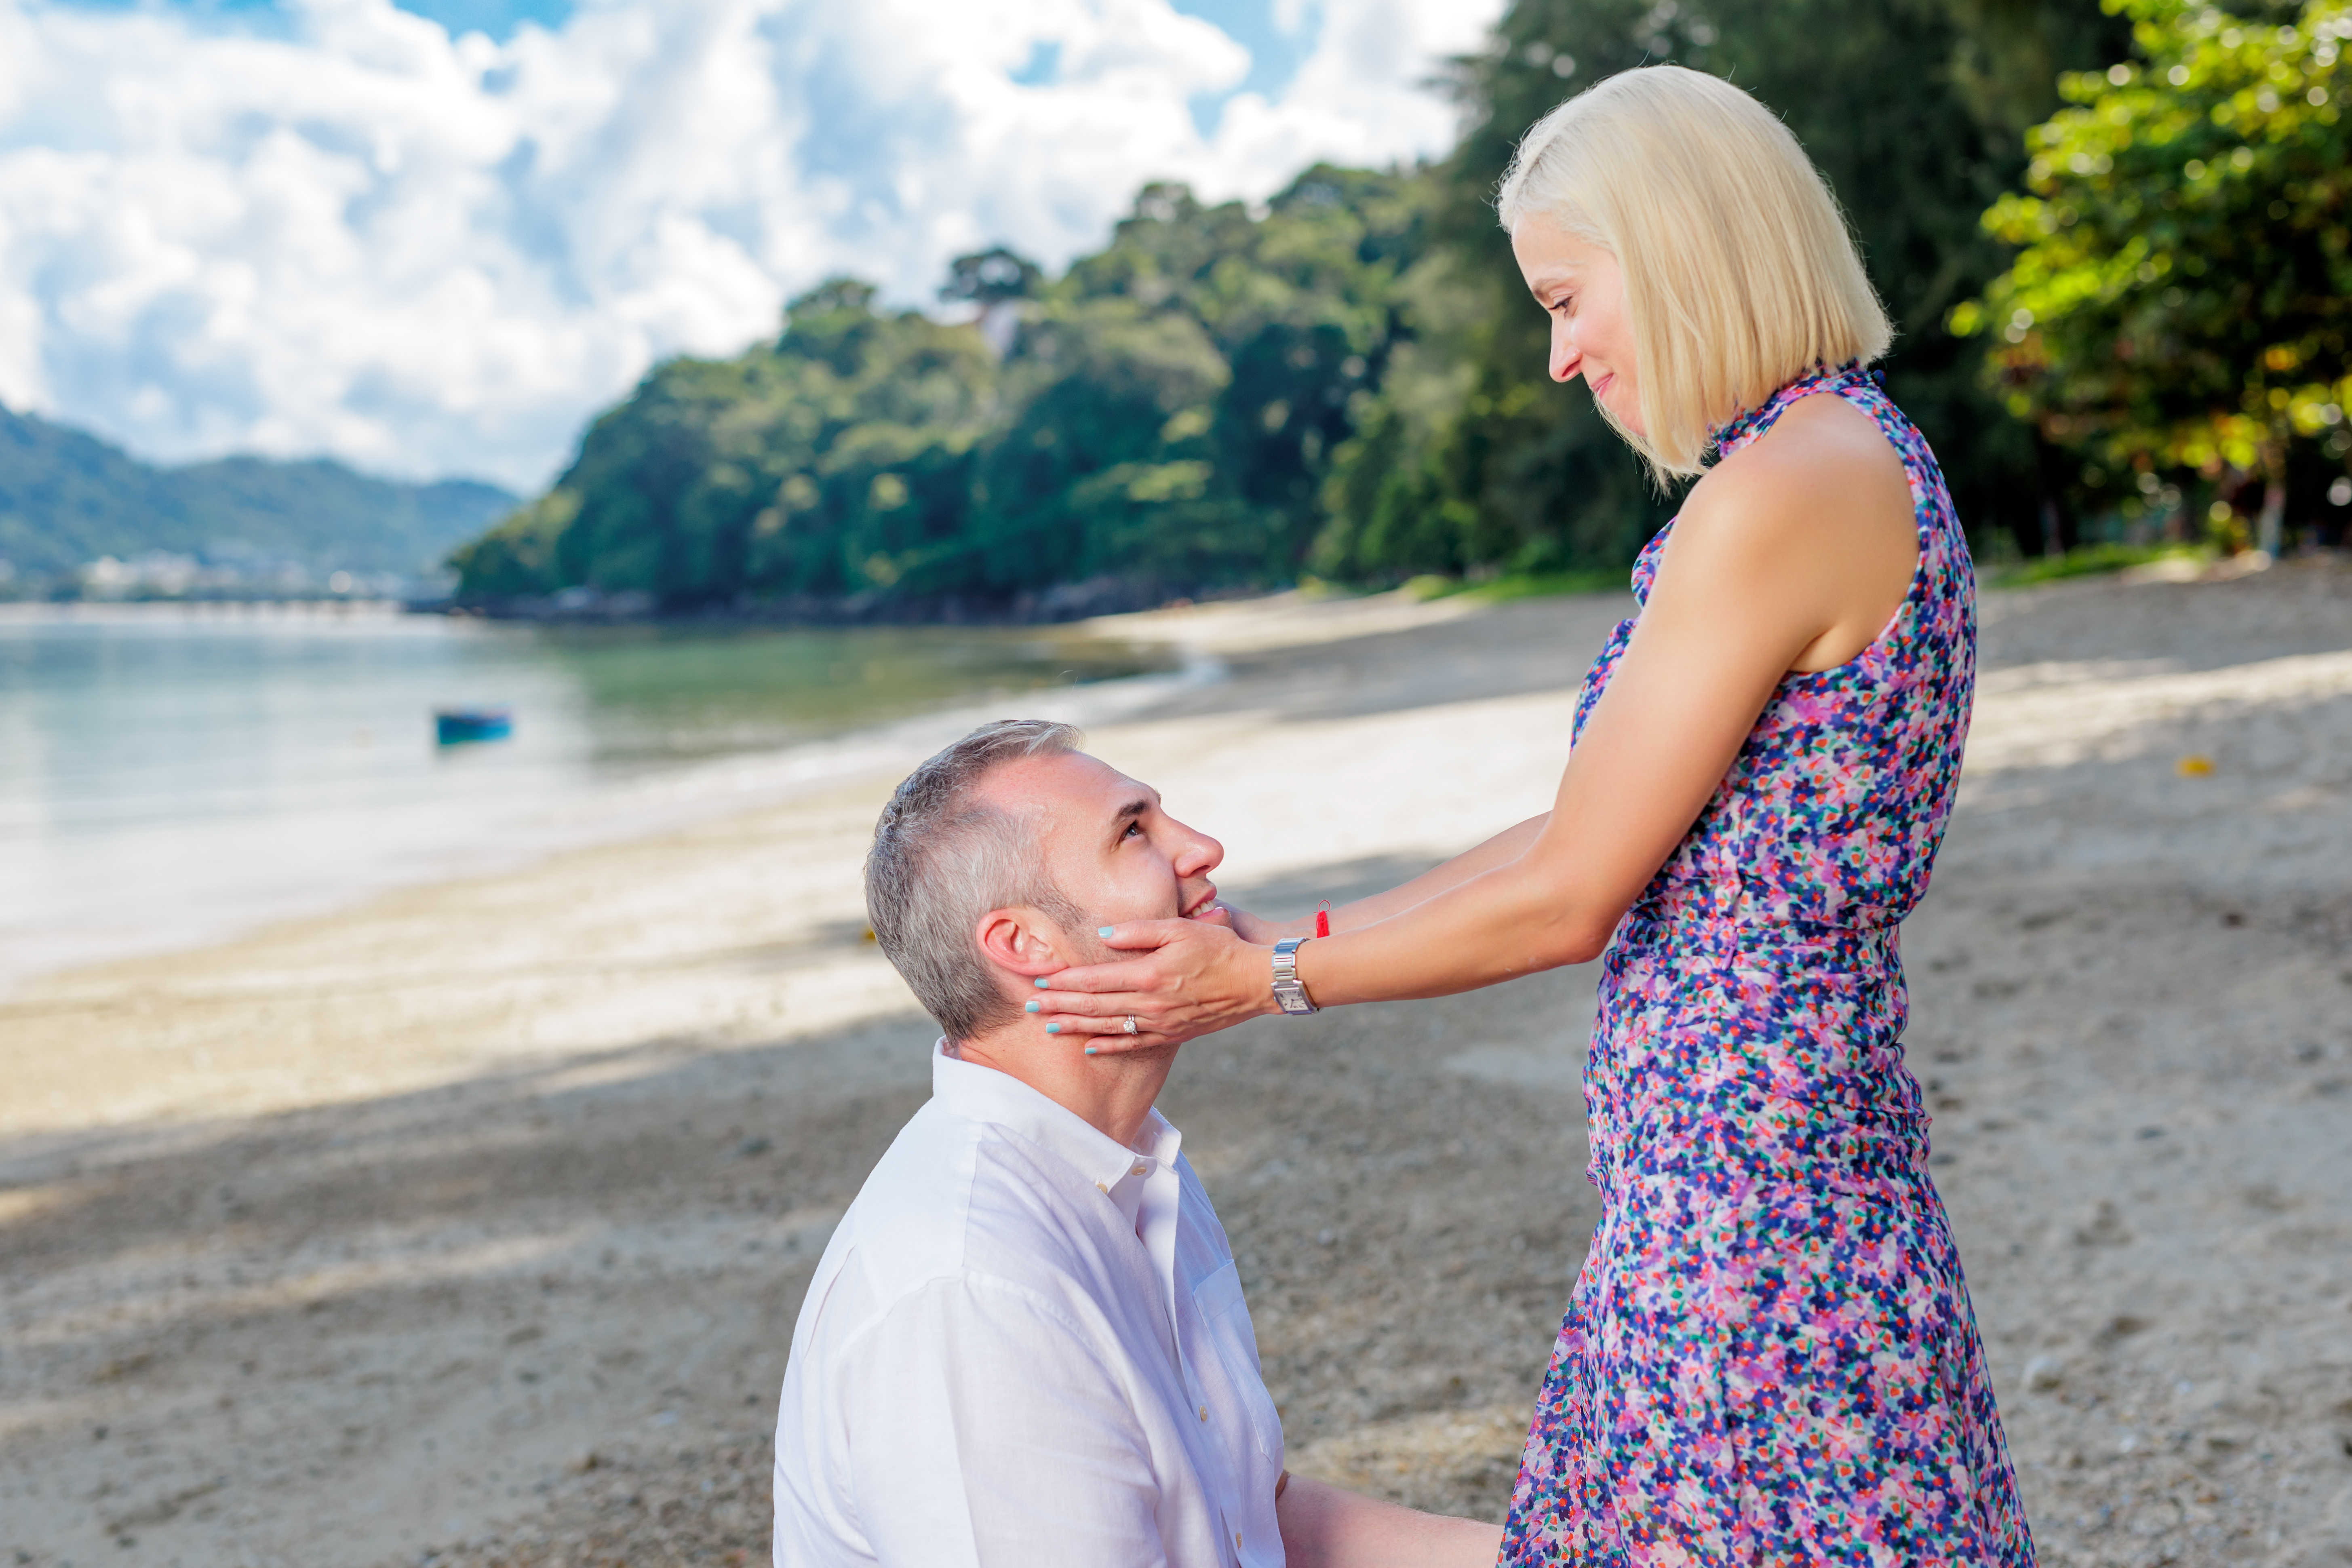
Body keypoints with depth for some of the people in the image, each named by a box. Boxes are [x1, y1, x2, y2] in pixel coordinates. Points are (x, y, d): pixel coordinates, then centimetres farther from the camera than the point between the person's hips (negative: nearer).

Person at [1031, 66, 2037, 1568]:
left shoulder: (1778, 495, -17)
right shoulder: (1862, 466, 13)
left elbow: (1567, 897, -15)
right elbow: (1583, 835, 14)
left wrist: (1270, 979, -3)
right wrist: (1281, 935, 14)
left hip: (1741, 1199, -9)